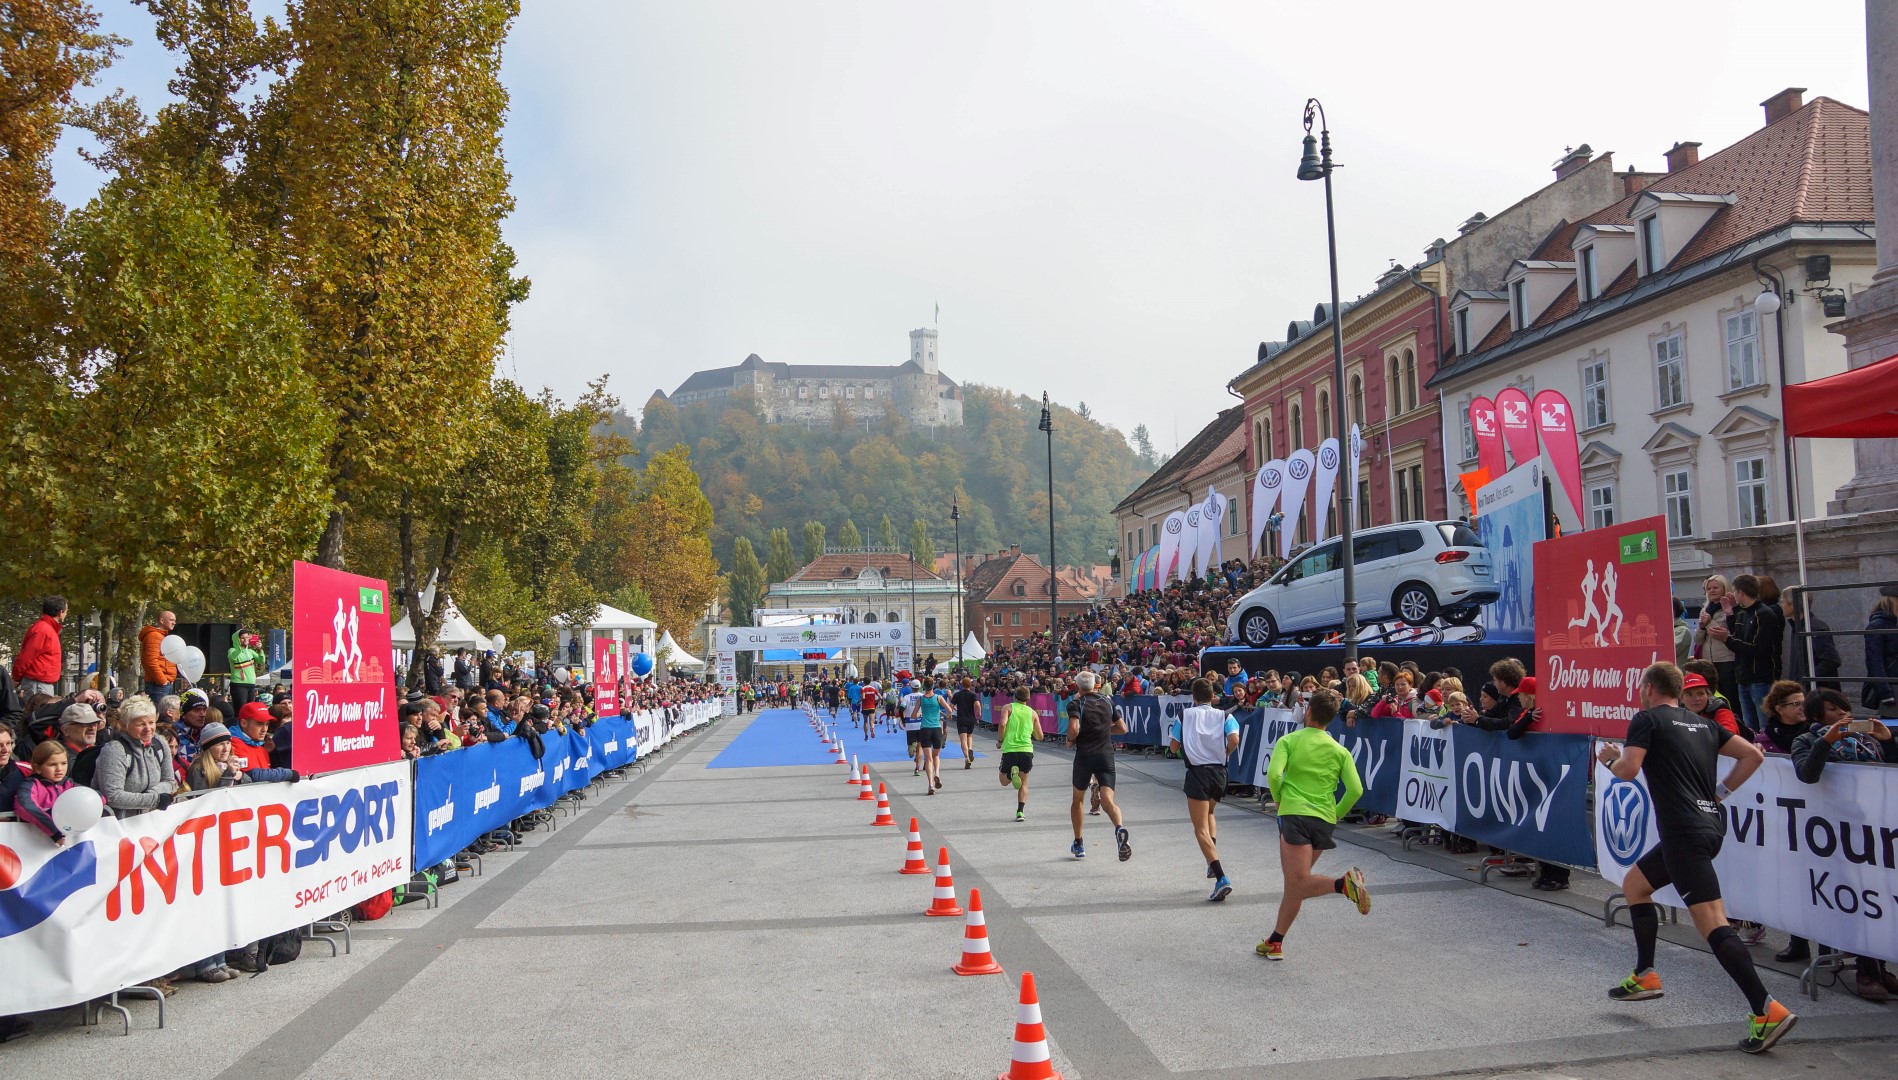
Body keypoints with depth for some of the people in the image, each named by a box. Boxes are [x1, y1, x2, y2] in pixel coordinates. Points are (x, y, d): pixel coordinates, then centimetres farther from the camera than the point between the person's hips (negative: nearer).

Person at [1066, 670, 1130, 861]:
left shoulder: (1076, 704, -3)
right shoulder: (1107, 702, 11)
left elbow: (1074, 728, -20)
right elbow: (1122, 728, 14)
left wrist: (1070, 740, 0)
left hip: (1084, 756, -2)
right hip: (1106, 756, 2)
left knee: (1077, 799, 19)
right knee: (1108, 801, -9)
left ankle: (1078, 845, 28)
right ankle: (1120, 828, -41)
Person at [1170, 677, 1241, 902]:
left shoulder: (1184, 716, 2)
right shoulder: (1224, 715, 4)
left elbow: (1174, 748, 3)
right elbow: (1234, 740, -13)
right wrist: (1224, 754, 6)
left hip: (1197, 773, -3)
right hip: (1219, 772, 3)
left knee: (1201, 829, -4)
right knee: (1209, 814, 31)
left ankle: (1221, 878, -20)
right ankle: (1212, 863, 18)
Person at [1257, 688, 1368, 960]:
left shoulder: (1289, 741, 1)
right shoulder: (1340, 751, 10)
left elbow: (1274, 774, -14)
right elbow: (1356, 789, 0)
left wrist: (1278, 799, 5)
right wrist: (1337, 813, 14)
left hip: (1294, 814, -5)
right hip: (1324, 821, 5)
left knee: (1298, 883, -10)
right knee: (1294, 885, 13)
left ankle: (1343, 884, -35)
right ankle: (1275, 943, 17)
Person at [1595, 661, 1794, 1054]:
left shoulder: (1646, 719, -4)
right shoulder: (1703, 724, 18)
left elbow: (1628, 769, -14)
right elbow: (1753, 755, 15)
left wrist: (1610, 759, 7)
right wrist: (1721, 792, 17)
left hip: (1685, 833, -9)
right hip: (1709, 826, 9)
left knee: (1712, 923, -13)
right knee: (1634, 884, 24)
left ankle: (1766, 1010, -20)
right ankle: (1645, 976, 28)